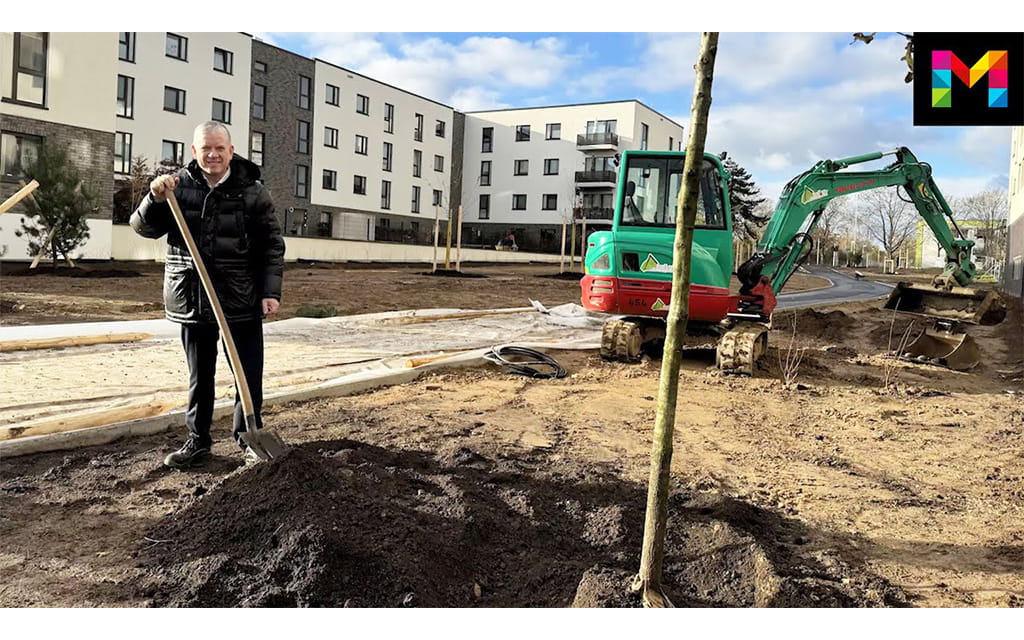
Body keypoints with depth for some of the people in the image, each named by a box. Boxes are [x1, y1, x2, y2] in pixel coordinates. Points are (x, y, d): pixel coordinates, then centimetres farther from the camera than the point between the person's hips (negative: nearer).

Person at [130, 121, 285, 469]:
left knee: (249, 373, 4)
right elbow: (144, 228, 2)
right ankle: (197, 439, 27)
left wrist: (271, 291, -8)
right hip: (192, 299, 2)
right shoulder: (179, 185, 3)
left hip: (242, 300, -2)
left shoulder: (252, 191, -2)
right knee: (199, 375, 14)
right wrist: (156, 199, -17)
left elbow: (273, 246, -1)